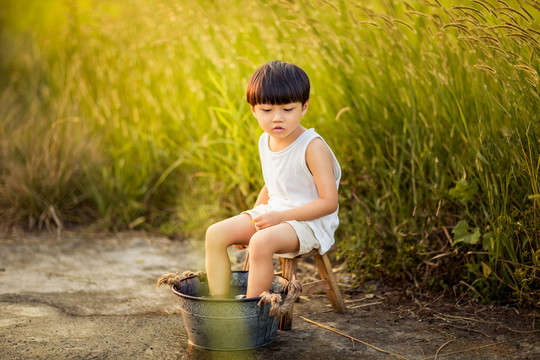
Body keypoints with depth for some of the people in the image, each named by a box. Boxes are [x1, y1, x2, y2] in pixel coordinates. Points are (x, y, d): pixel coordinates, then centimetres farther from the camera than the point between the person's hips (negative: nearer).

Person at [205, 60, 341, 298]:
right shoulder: (265, 141, 6)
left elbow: (329, 202, -19)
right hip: (273, 214, 8)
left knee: (261, 242, -35)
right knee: (216, 234, -9)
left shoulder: (313, 147, -17)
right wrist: (253, 219, 9)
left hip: (309, 222, -8)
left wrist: (281, 216, -22)